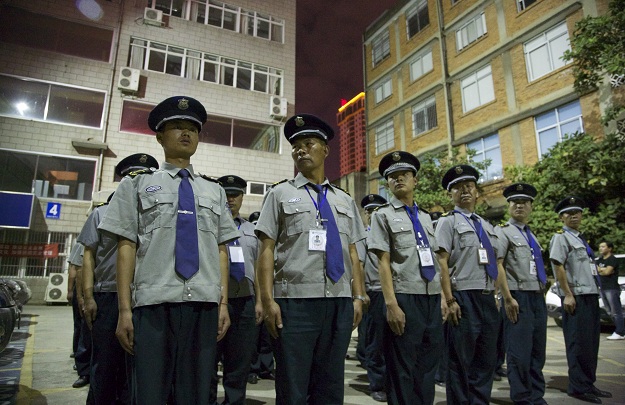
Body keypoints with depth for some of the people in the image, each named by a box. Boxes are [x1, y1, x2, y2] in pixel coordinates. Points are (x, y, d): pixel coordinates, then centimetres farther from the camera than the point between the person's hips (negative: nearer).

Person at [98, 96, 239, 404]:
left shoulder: (214, 191, 15)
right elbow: (126, 247, 3)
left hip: (204, 304, 2)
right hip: (153, 303, -2)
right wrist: (125, 309, -4)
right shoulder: (137, 184, 9)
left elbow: (221, 250, 11)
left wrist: (224, 303, 5)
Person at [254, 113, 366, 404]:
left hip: (340, 303, 4)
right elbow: (267, 250, -1)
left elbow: (352, 253, 13)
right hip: (295, 301, -3)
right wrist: (268, 300, -9)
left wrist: (358, 297, 5)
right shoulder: (280, 194, 5)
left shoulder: (344, 200, 15)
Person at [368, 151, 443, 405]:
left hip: (433, 298, 5)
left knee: (428, 368, 15)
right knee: (402, 372, 5)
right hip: (405, 298, -5)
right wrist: (391, 304, -15)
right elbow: (383, 262, -7)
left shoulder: (426, 217, 17)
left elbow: (436, 260, 16)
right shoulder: (383, 215, 1)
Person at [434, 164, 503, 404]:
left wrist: (496, 297, 12)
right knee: (460, 361, 3)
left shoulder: (487, 226, 17)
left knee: (486, 360, 13)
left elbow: (496, 265, 19)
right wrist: (450, 301, -15)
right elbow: (442, 263, -9)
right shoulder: (448, 222, -2)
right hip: (463, 299, -6)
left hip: (488, 299, 6)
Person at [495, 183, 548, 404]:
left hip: (538, 298, 7)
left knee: (538, 351, 12)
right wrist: (508, 299, -17)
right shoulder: (502, 231, -4)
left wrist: (543, 295, 15)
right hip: (518, 298, -7)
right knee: (519, 353, -2)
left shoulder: (531, 235, 18)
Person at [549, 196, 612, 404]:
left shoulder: (581, 238, 19)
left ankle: (589, 384, 22)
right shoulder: (561, 237, -6)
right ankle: (578, 387, 5)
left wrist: (595, 293, 16)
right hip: (576, 297, -8)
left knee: (591, 342, 12)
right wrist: (568, 295, -18)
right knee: (579, 343, -4)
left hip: (591, 295, 9)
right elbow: (558, 267, -14)